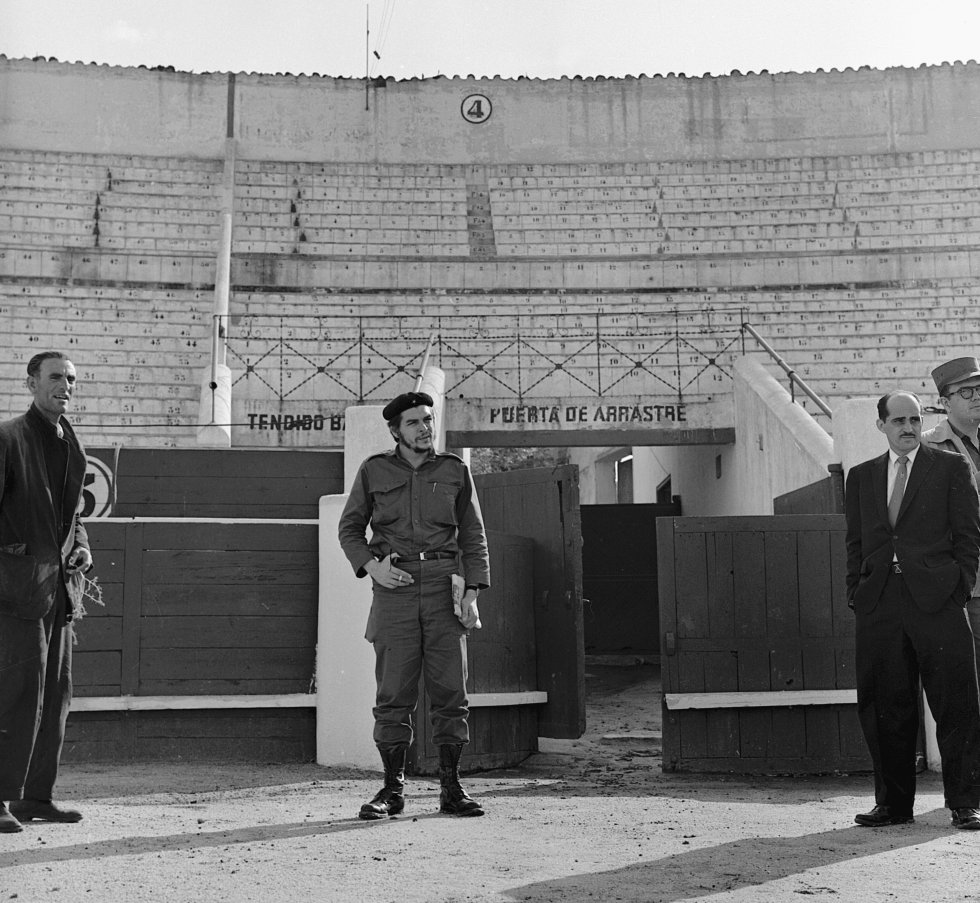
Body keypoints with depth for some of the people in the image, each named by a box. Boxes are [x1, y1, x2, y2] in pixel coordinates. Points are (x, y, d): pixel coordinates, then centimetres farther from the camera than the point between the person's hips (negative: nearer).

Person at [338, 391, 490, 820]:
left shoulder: (455, 471, 10)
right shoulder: (374, 471, 8)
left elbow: (473, 536, 10)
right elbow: (350, 527, 13)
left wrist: (472, 593, 0)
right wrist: (371, 566, -5)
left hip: (444, 589, 1)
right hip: (394, 588, -1)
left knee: (451, 691, 1)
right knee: (393, 695, -1)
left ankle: (451, 788, 10)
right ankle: (392, 789, 8)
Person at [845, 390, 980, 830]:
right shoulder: (861, 476, 17)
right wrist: (856, 592, 6)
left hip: (938, 599, -3)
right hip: (878, 603, 3)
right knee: (886, 709, 6)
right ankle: (893, 803, 17)